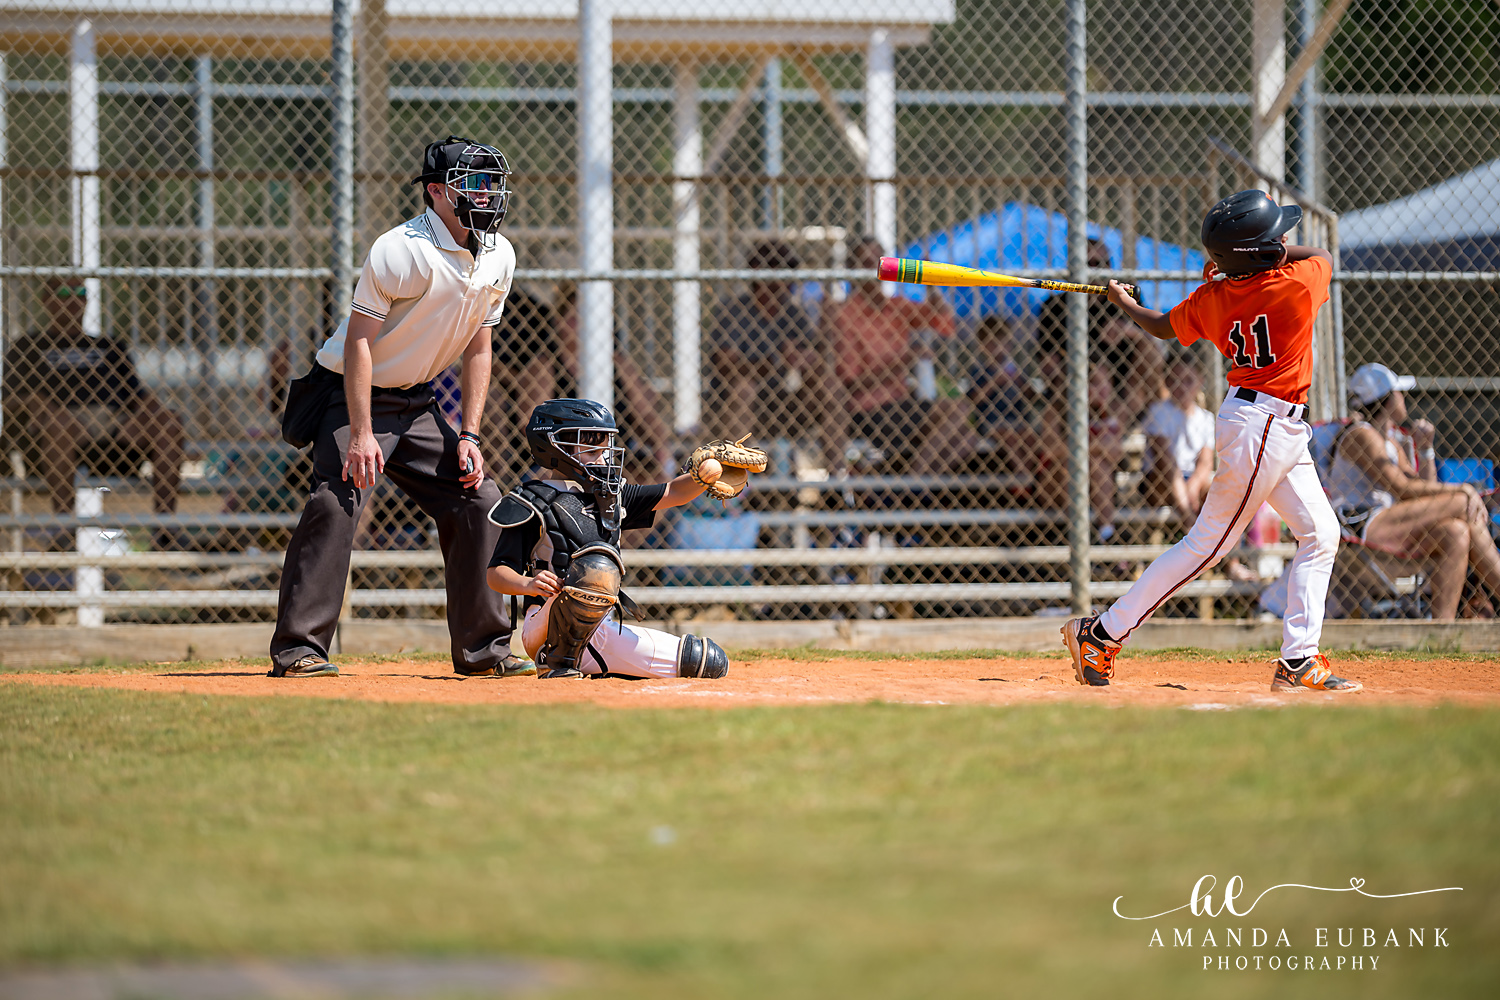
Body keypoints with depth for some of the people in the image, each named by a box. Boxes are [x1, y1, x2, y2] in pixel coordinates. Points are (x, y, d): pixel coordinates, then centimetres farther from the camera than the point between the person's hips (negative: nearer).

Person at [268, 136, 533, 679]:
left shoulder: (498, 257, 0)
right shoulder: (400, 250, -23)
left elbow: (477, 349, 8)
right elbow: (359, 340, -22)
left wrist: (469, 436, 0)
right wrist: (361, 432, -28)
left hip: (416, 400, 7)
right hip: (354, 393, -7)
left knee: (477, 500, 3)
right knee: (336, 502, -23)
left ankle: (483, 649, 12)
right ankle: (297, 649, -21)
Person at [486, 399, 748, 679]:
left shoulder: (609, 496, 17)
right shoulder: (534, 503, -4)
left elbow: (672, 494, 16)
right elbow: (497, 575, -10)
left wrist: (705, 477, -5)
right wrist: (528, 584, -31)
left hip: (594, 634, 8)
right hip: (543, 631, -8)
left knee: (711, 663, 3)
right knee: (597, 564, -37)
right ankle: (558, 661, -19)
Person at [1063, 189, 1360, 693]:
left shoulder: (1212, 299, -2)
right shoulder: (1298, 285, -20)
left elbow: (1162, 327, 15)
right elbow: (1324, 255, 3)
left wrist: (1123, 302, 33)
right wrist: (1274, 253, 5)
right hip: (1262, 426, -8)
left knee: (1321, 534, 9)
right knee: (1207, 543, -2)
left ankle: (1299, 661, 8)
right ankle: (1103, 632, 2)